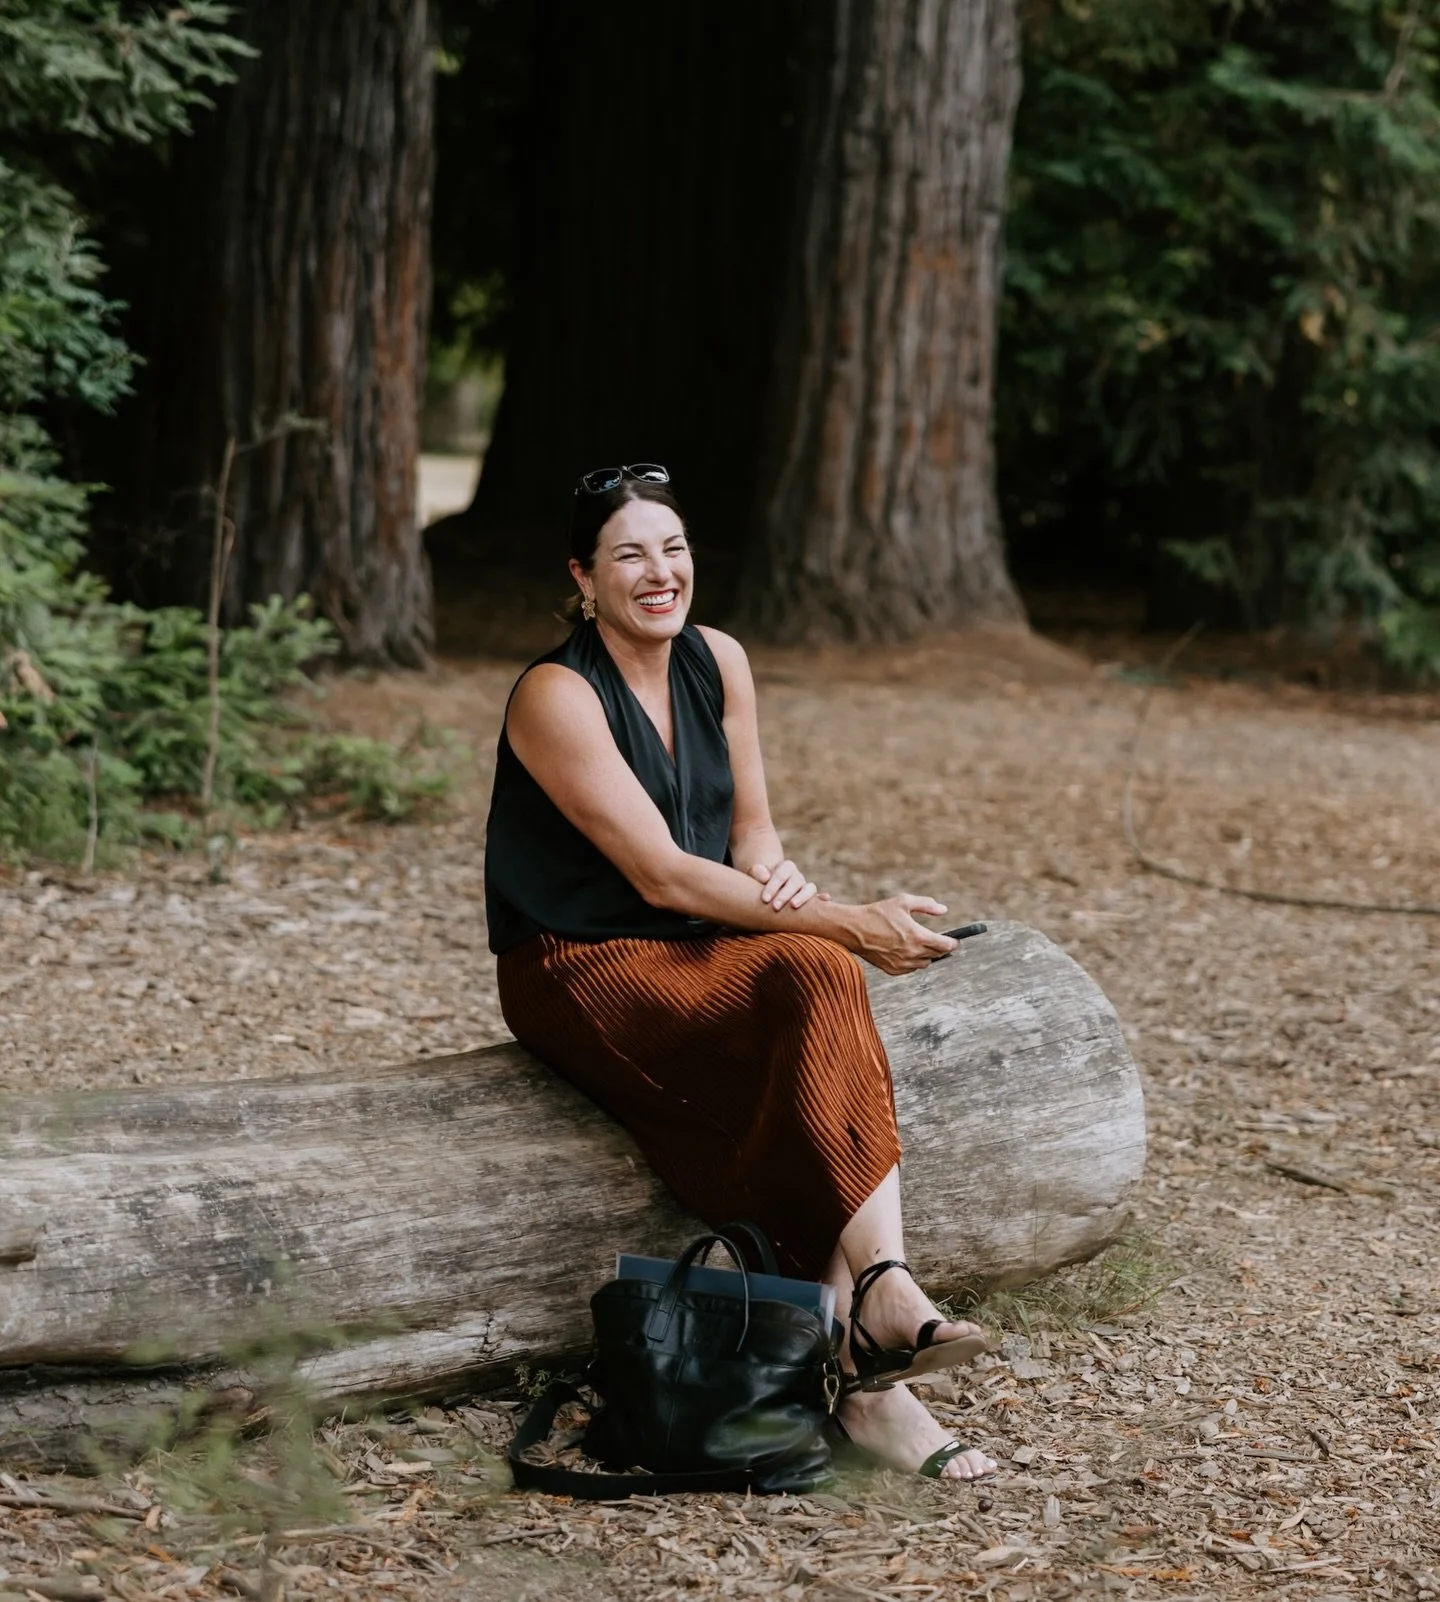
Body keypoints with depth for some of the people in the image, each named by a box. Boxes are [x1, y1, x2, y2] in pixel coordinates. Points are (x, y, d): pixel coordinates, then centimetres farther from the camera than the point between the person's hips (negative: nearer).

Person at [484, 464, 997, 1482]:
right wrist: (844, 922, -23)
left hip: (709, 950, 6)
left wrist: (781, 879, -15)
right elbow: (659, 873, -20)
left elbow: (751, 827, 11)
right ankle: (880, 1294, -36)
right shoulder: (557, 697, -15)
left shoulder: (717, 662, 6)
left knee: (815, 977, -29)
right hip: (584, 969, -6)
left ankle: (861, 1361, -35)